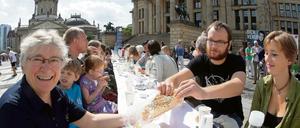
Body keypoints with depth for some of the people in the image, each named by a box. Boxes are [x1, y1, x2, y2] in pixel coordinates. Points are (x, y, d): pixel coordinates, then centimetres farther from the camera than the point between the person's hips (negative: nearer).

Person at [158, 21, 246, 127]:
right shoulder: (200, 60, -6)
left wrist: (203, 92, -56)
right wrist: (168, 83, -47)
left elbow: (238, 85, -36)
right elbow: (177, 78, -20)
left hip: (230, 116, -2)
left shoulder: (237, 62, -15)